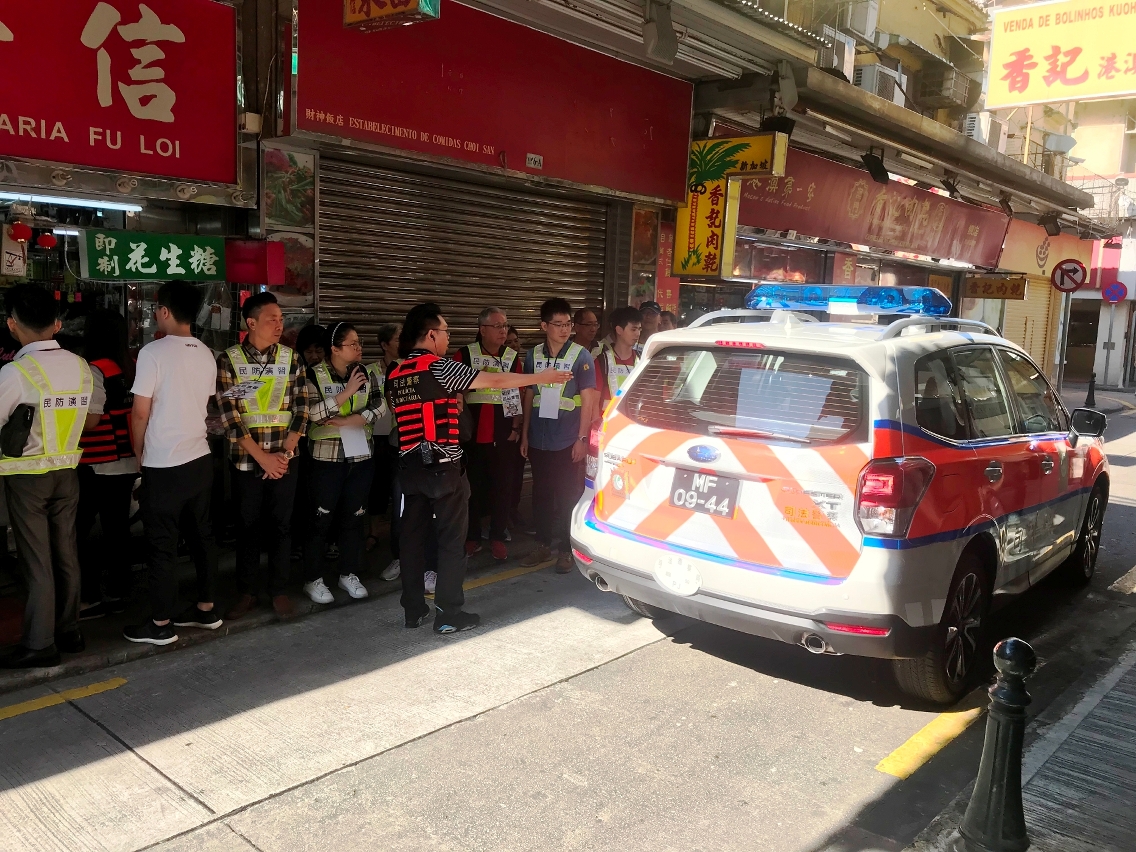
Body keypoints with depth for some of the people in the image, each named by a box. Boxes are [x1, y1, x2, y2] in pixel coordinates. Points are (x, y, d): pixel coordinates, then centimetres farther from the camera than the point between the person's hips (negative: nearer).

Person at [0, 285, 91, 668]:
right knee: (65, 552, 13)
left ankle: (40, 644, 10)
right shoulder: (80, 367, -1)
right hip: (67, 472, 5)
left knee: (36, 560, 2)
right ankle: (69, 632, 24)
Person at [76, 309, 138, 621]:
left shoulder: (94, 371, -15)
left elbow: (89, 420, -17)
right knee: (117, 528, 12)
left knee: (79, 529, 2)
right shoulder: (130, 368, 6)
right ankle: (117, 593, 19)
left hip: (99, 465, -7)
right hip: (127, 462, 7)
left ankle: (90, 598, 4)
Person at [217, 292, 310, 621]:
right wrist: (262, 456, -14)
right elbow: (228, 415, -10)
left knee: (281, 524, 7)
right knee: (247, 526, 8)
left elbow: (301, 409, 1)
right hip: (246, 460, -1)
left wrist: (283, 453, -8)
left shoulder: (291, 358, 3)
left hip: (285, 458, 1)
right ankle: (247, 590, 22)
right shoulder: (228, 360, -4)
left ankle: (279, 589, 20)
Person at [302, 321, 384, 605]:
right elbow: (311, 412, -18)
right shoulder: (315, 374, -6)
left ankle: (349, 574, 22)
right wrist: (346, 393, -19)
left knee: (353, 516, 10)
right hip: (327, 458, -4)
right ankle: (313, 579, 12)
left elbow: (379, 406, -5)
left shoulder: (365, 373, 6)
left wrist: (347, 421, -16)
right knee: (322, 518, 1)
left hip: (361, 455, 4)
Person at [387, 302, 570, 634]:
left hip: (410, 466, 7)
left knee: (412, 537, 11)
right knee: (451, 539, 1)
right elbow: (496, 381, -10)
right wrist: (541, 378, -1)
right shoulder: (440, 367, -11)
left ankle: (414, 610, 18)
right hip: (443, 466, -7)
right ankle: (448, 614, 5)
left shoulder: (394, 375, 10)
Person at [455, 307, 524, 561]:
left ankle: (498, 537, 17)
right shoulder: (465, 355, -1)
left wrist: (516, 428, 1)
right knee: (472, 485, 7)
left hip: (503, 434, 1)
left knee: (501, 486, 6)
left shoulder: (513, 358, 5)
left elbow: (519, 396, 7)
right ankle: (472, 537, 19)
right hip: (473, 433, -1)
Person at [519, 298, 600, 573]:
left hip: (568, 441, -4)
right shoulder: (533, 355, 5)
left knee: (568, 496, 4)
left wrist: (582, 439, -11)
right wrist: (525, 434, 10)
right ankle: (543, 545, 27)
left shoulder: (581, 356, -5)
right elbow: (529, 395, 12)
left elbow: (588, 399, -6)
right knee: (541, 494, 12)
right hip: (538, 440, 4)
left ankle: (567, 550, 17)